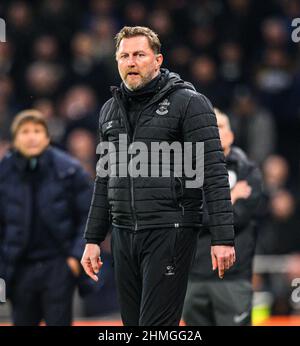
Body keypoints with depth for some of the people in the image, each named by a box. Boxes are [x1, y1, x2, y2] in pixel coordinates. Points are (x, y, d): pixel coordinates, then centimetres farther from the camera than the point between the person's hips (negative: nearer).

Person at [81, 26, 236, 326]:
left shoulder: (188, 103, -5)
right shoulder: (110, 110, 15)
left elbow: (214, 173, -10)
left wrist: (223, 238, -16)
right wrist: (92, 239, 18)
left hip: (170, 232, -6)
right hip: (123, 234, 7)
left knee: (156, 326, -11)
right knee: (133, 324, 8)